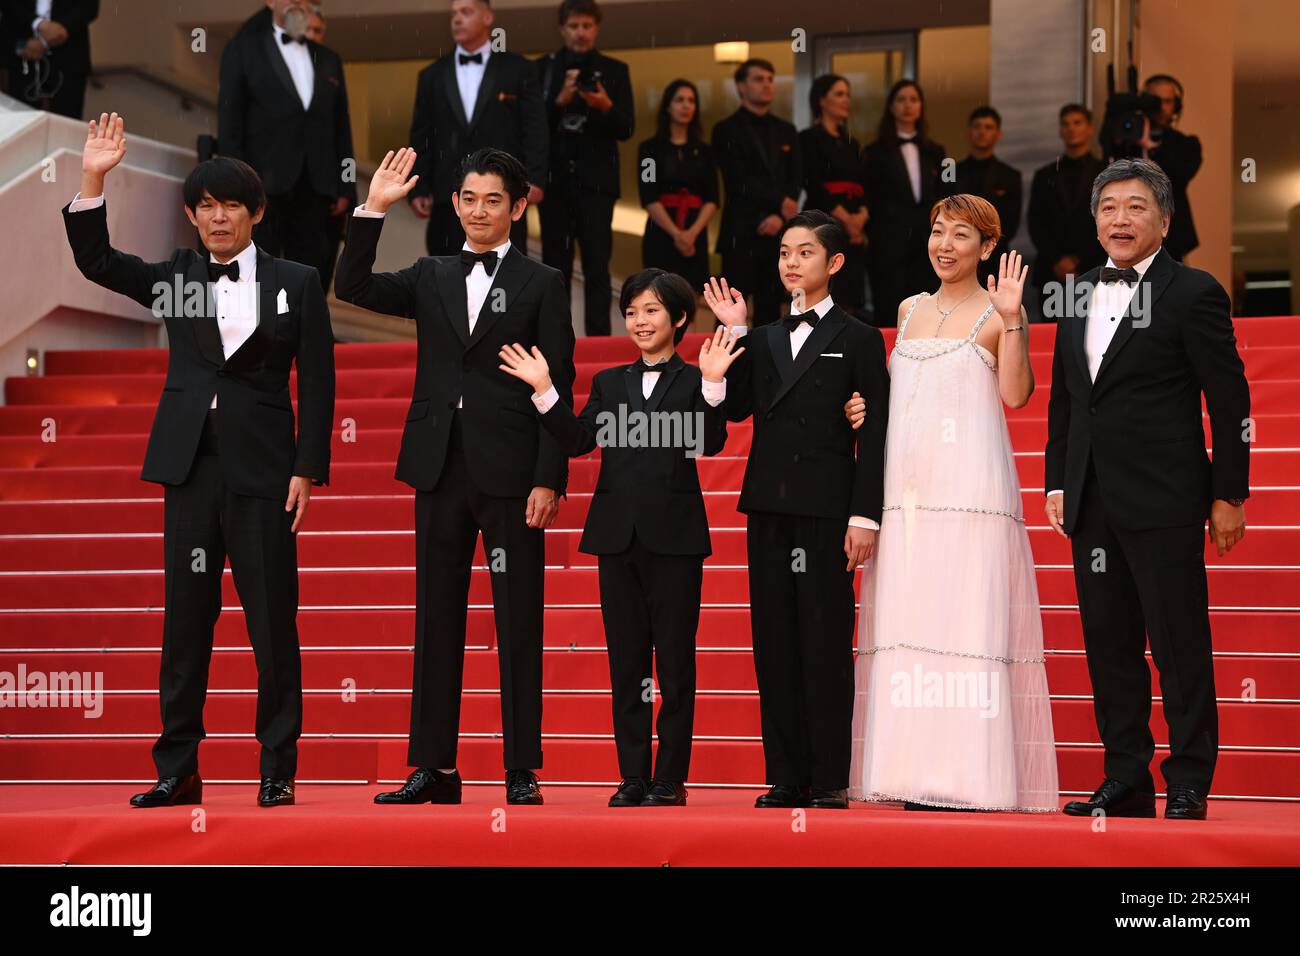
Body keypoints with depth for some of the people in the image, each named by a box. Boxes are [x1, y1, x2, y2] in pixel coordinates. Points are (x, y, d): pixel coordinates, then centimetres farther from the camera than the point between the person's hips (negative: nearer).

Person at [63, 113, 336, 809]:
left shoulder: (295, 283, 4)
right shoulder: (175, 279, 11)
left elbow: (317, 381, 2)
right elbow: (95, 261, 4)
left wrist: (308, 470, -5)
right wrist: (93, 181, -8)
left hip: (261, 468, -2)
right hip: (190, 465, 2)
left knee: (272, 620, 0)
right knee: (185, 617, 5)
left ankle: (278, 770, 7)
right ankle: (177, 769, 10)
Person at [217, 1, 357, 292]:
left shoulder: (328, 59, 19)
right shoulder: (244, 49, 7)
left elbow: (341, 126, 17)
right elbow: (229, 118, 1)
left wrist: (345, 187, 8)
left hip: (314, 189, 4)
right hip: (264, 184, -4)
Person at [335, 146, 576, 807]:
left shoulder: (542, 284, 3)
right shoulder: (431, 278, 13)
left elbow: (558, 389, -1)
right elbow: (352, 287, -1)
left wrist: (549, 480, -9)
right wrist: (373, 209, -10)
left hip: (510, 473, -3)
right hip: (441, 469, 3)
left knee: (517, 623, 0)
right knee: (437, 620, 6)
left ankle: (522, 771, 6)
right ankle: (433, 766, 11)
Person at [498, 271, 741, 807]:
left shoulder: (694, 381, 2)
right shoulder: (609, 382, 14)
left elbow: (711, 443, -13)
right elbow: (578, 440, 1)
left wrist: (712, 383, -24)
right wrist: (543, 391, -7)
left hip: (674, 537, -4)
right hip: (617, 536, 4)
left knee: (675, 660, 1)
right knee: (626, 662, 7)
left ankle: (670, 779, 6)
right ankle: (633, 777, 13)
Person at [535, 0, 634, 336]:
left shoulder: (614, 70, 5)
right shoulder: (542, 68, 6)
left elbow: (626, 129, 0)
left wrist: (606, 107, -20)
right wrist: (559, 101, -18)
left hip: (595, 181, -1)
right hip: (554, 179, 1)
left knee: (597, 264, -7)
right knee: (555, 264, 6)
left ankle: (599, 339, -9)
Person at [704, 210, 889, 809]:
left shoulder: (859, 340, 4)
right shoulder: (763, 340, 17)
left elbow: (873, 435, -2)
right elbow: (734, 407, 2)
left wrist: (865, 515, -11)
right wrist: (734, 334, -2)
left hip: (825, 510, -4)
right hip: (769, 510, 5)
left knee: (825, 646, -4)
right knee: (774, 646, 5)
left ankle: (830, 780, 1)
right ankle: (786, 777, 10)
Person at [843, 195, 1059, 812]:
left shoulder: (997, 312, 2)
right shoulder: (910, 309, 18)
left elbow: (1016, 394, -9)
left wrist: (1012, 321, -18)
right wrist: (869, 407, 9)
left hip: (971, 489, -6)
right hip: (907, 488, 6)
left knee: (966, 617, -10)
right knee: (906, 621, 1)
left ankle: (970, 779, -9)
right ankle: (919, 778, 3)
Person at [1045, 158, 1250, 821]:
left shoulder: (1193, 293, -4)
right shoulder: (1077, 296, 14)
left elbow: (1230, 400, -5)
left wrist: (1229, 495, -7)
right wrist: (1057, 482, 13)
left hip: (1164, 502, -6)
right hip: (1092, 503, 6)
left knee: (1180, 647, -2)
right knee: (1109, 645, 9)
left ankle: (1188, 785, 5)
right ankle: (1126, 779, 17)